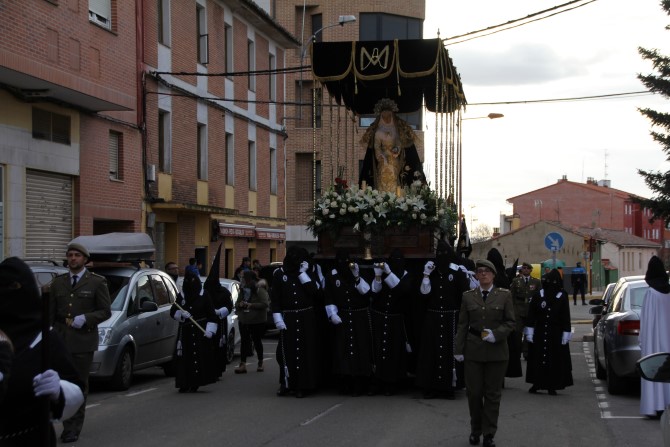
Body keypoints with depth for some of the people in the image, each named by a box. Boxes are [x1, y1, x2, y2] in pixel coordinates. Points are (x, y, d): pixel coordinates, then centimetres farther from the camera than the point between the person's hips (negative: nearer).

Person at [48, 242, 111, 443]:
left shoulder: (97, 282, 2)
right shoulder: (58, 283, 13)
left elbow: (105, 311, 0)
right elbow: (50, 313, 13)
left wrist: (85, 319, -15)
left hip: (83, 341, -3)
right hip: (60, 341, 3)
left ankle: (74, 429, 9)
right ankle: (68, 425, 9)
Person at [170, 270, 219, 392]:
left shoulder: (204, 296, 2)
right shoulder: (181, 297, 9)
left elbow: (212, 315, 1)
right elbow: (173, 312, 11)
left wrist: (210, 331, -9)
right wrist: (181, 314, -10)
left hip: (200, 331, -2)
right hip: (185, 332, 2)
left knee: (200, 358, -7)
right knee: (184, 358, -4)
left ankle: (195, 383, -1)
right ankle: (185, 384, 1)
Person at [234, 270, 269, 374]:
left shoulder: (260, 291, -7)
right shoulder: (243, 291, 13)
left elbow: (265, 304, -19)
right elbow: (236, 305, 19)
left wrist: (251, 305, -24)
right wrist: (239, 305, -5)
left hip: (257, 321, -5)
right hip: (243, 321, 5)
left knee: (257, 341, 6)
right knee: (244, 341, -2)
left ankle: (260, 363, 20)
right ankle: (242, 364, -7)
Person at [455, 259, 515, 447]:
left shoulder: (504, 295, 2)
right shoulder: (468, 296, 5)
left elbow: (510, 322, 1)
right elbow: (462, 325, 6)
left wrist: (496, 334, -15)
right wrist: (458, 350, 1)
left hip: (496, 350, -1)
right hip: (473, 350, 1)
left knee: (493, 393, 4)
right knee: (473, 391, 3)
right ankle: (475, 430, 22)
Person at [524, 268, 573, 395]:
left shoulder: (562, 297, 0)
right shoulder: (537, 295, 0)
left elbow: (566, 318, 2)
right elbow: (531, 315, 2)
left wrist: (566, 335, -3)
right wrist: (529, 332, -3)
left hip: (556, 335, 0)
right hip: (539, 333, 1)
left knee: (555, 360, 1)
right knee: (537, 358, 3)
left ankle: (552, 386, 8)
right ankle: (536, 384, 13)